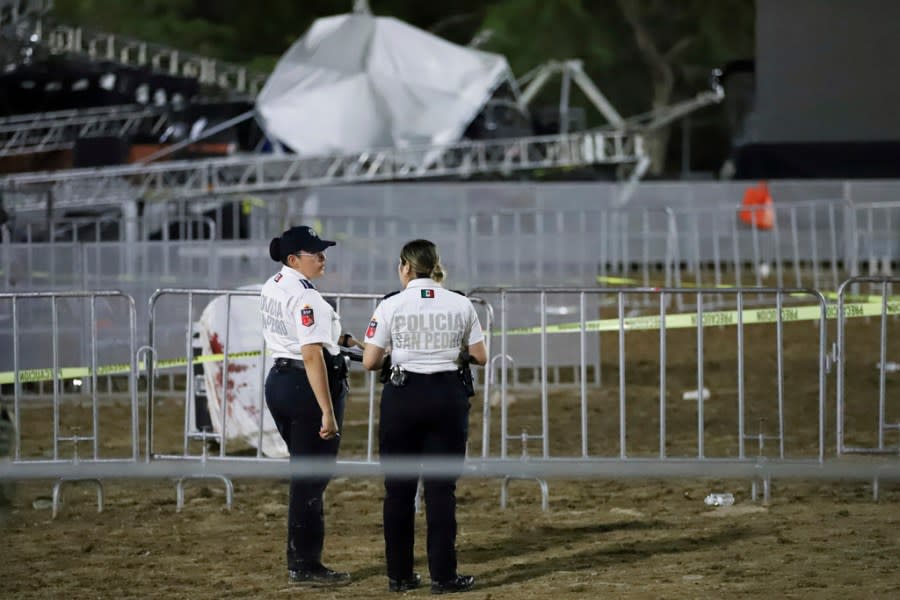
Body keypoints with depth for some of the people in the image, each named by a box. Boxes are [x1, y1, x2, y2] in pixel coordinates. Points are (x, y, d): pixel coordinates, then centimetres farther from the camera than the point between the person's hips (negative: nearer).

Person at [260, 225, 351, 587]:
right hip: (307, 387, -10)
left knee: (304, 474, 17)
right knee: (311, 478, -2)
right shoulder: (305, 296, -19)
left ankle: (300, 560, 20)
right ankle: (305, 566, 2)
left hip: (278, 381, 10)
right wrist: (328, 412, -26)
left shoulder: (272, 287, 10)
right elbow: (312, 355, -25)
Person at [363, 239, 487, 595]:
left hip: (402, 395, -1)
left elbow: (370, 362, -4)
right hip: (447, 396, 1)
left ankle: (399, 575, 11)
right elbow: (480, 357, 6)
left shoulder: (391, 306, -4)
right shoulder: (460, 305, 0)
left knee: (399, 489, 8)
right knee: (441, 488, 3)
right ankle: (443, 576, 2)